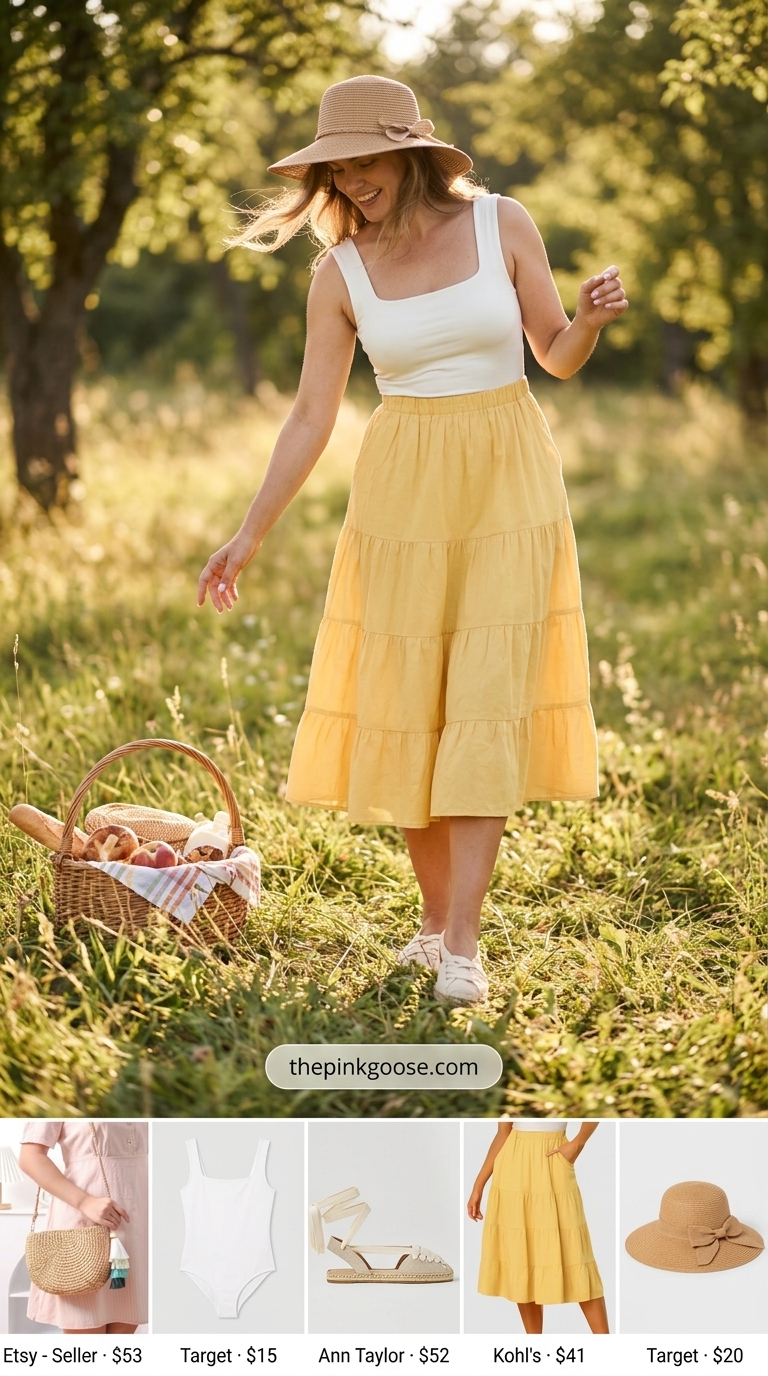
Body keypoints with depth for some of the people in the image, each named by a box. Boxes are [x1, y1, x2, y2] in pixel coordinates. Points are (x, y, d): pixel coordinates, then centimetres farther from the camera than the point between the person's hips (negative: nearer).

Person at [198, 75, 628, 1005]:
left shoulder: (503, 225, -3)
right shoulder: (341, 275, 0)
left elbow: (558, 358, 5)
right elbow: (311, 420, 3)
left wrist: (593, 318, -17)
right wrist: (250, 534, 0)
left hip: (510, 486, -1)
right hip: (402, 495, 2)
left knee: (487, 704, -7)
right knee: (401, 708, 1)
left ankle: (461, 947, -6)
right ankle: (436, 916, 19)